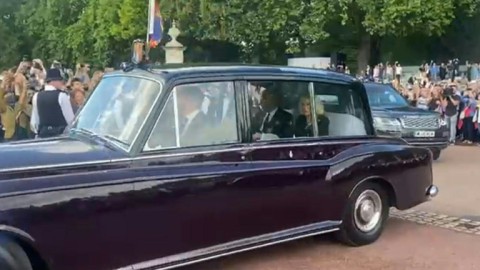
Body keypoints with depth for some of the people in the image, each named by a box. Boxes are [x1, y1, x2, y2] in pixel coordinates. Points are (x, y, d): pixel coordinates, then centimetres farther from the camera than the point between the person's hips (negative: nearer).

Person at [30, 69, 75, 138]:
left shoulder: (37, 96, 4)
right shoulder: (61, 95, -10)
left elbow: (34, 121, 8)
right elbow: (70, 118, -8)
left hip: (43, 133, 5)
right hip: (61, 133, -5)